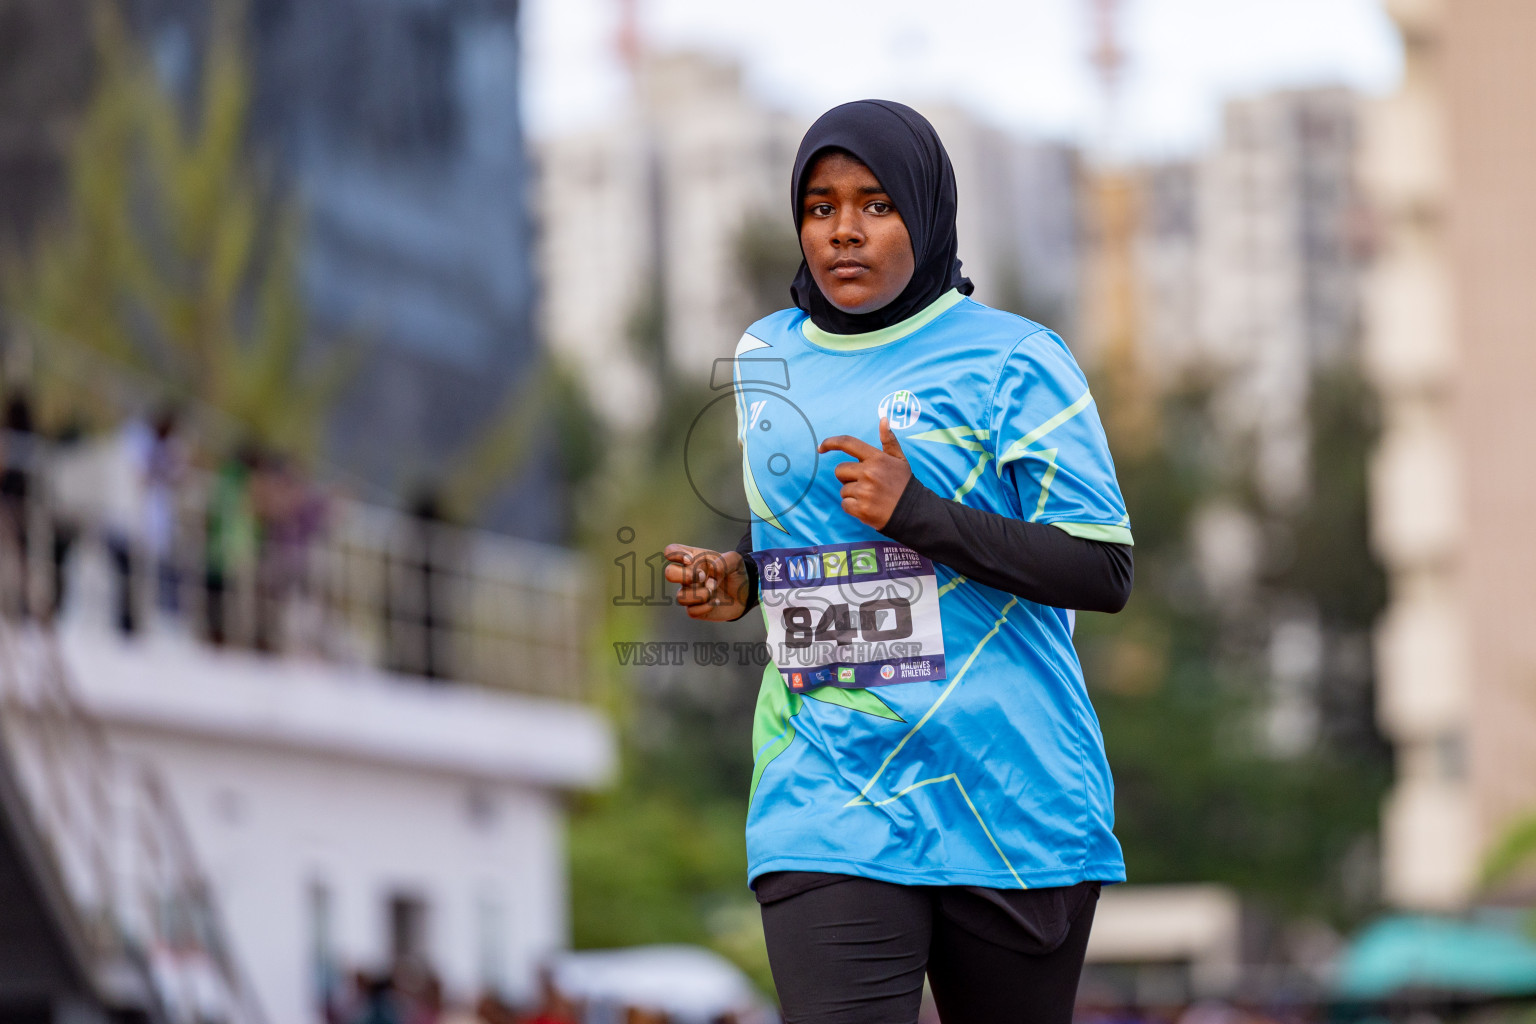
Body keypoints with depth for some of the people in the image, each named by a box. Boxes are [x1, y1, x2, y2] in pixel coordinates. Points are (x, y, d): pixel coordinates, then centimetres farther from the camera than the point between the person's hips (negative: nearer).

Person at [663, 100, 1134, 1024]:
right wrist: (736, 582, 6)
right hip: (827, 803, 3)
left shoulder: (1011, 360, -3)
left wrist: (917, 514, -16)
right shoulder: (765, 358, 14)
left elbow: (1106, 573, -8)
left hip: (1006, 800, -3)